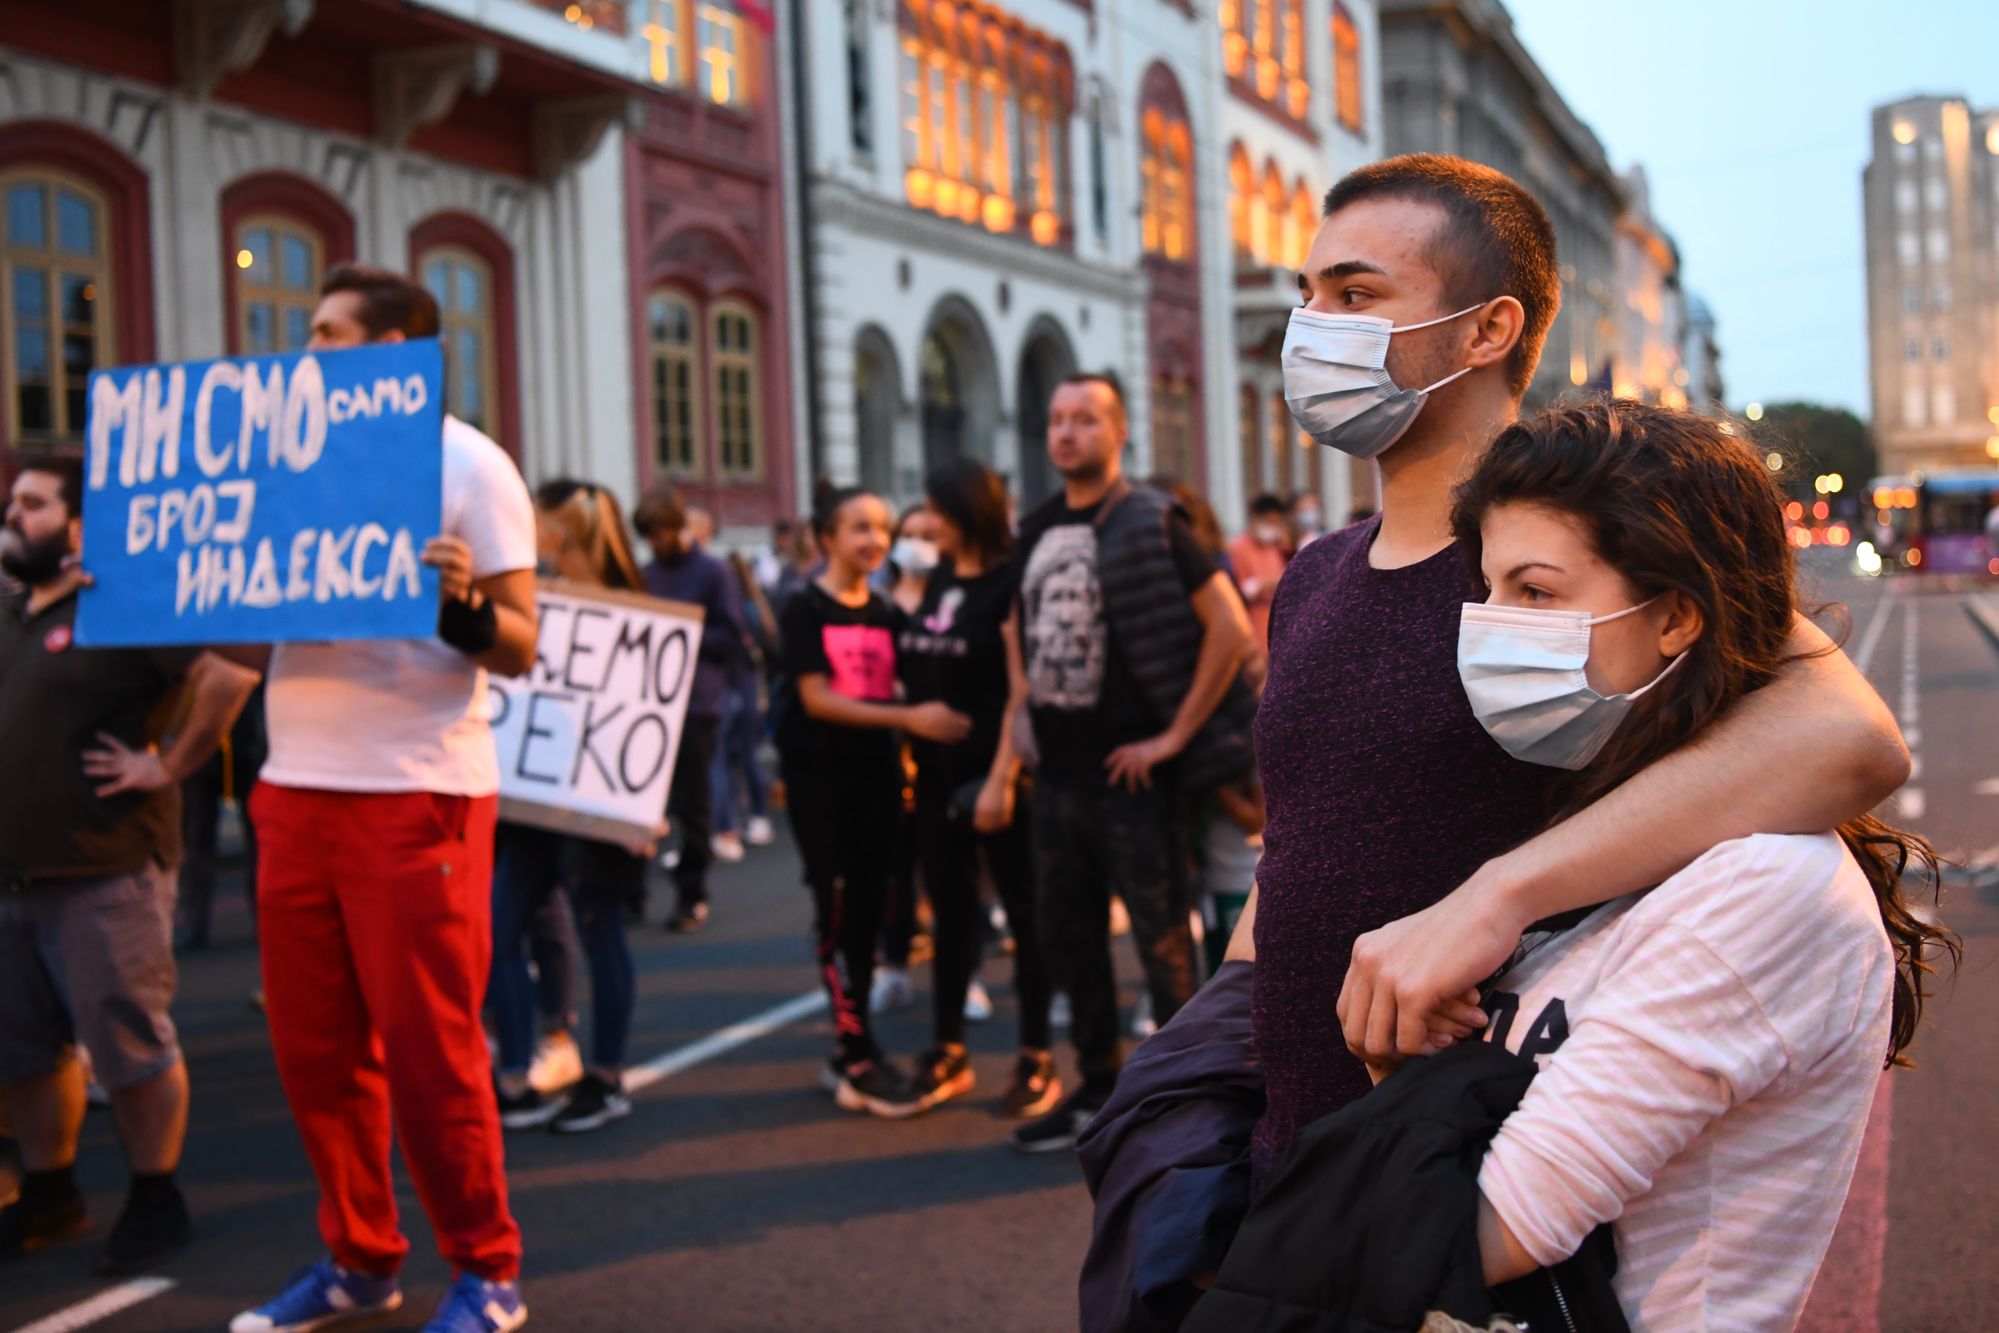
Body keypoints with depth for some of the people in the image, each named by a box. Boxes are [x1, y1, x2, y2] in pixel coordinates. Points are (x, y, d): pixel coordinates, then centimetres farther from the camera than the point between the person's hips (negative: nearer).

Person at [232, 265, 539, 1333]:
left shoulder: (467, 464, -4)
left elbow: (520, 650, -9)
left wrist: (464, 604, -29)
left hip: (417, 797, -6)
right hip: (297, 787, 6)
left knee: (428, 1050, -1)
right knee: (314, 1047, 11)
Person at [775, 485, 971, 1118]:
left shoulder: (886, 613, 11)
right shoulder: (805, 610, -6)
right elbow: (816, 698, -15)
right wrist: (909, 718, -22)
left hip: (875, 769, 6)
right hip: (818, 771, -6)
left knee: (869, 907, 6)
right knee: (837, 906, -8)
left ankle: (847, 1054, 16)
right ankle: (859, 1061, -6)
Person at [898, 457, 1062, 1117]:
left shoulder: (1010, 583, -11)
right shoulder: (939, 581, 11)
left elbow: (1023, 687, -16)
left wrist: (1003, 777, -20)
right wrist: (910, 752, 9)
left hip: (993, 773, -7)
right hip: (939, 771, 7)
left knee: (1024, 912, 2)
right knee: (950, 911, 13)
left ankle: (1037, 1061, 10)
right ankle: (948, 1051, 22)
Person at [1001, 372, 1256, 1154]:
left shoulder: (1149, 524, -10)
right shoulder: (1036, 530, 10)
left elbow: (1231, 626, -16)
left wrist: (1176, 735, -16)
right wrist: (1021, 701, 13)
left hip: (1129, 771, -7)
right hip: (1057, 770, 7)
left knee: (1161, 936, 0)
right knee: (1066, 934, 14)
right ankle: (1097, 1088, 28)